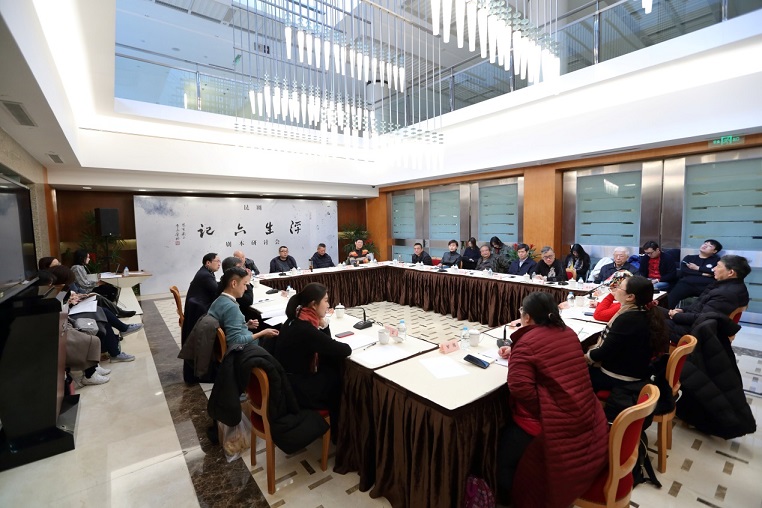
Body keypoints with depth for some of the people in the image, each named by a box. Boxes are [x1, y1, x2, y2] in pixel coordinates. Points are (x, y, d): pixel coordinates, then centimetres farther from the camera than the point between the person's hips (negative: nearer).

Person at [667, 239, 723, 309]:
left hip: (706, 286, 0)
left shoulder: (716, 260, 22)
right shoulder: (689, 257, 25)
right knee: (671, 298, -32)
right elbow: (683, 271, 8)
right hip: (687, 283, 0)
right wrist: (702, 274, 1)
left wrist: (697, 268, 7)